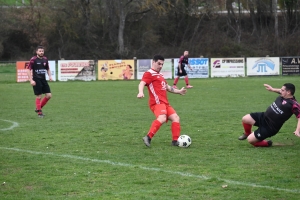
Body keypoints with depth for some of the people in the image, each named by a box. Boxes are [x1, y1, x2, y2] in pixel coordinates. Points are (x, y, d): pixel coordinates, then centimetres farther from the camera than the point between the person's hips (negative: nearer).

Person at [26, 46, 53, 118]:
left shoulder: (45, 59, 9)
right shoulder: (33, 59, -8)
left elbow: (48, 69, 22)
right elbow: (28, 70, -9)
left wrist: (50, 76, 4)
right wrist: (31, 80, -16)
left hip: (43, 80, 6)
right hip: (36, 80, -6)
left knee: (49, 95, 0)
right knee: (39, 97, -4)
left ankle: (38, 108, 17)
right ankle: (39, 112, 9)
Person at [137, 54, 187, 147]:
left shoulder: (160, 75, 28)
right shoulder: (149, 73, -2)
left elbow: (167, 87, 40)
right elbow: (142, 83, -19)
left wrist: (179, 91, 46)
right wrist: (141, 92, -39)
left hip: (165, 103, 10)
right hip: (157, 102, -10)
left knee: (175, 118, 5)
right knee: (162, 118, -32)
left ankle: (175, 141, 6)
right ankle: (148, 138, -37)